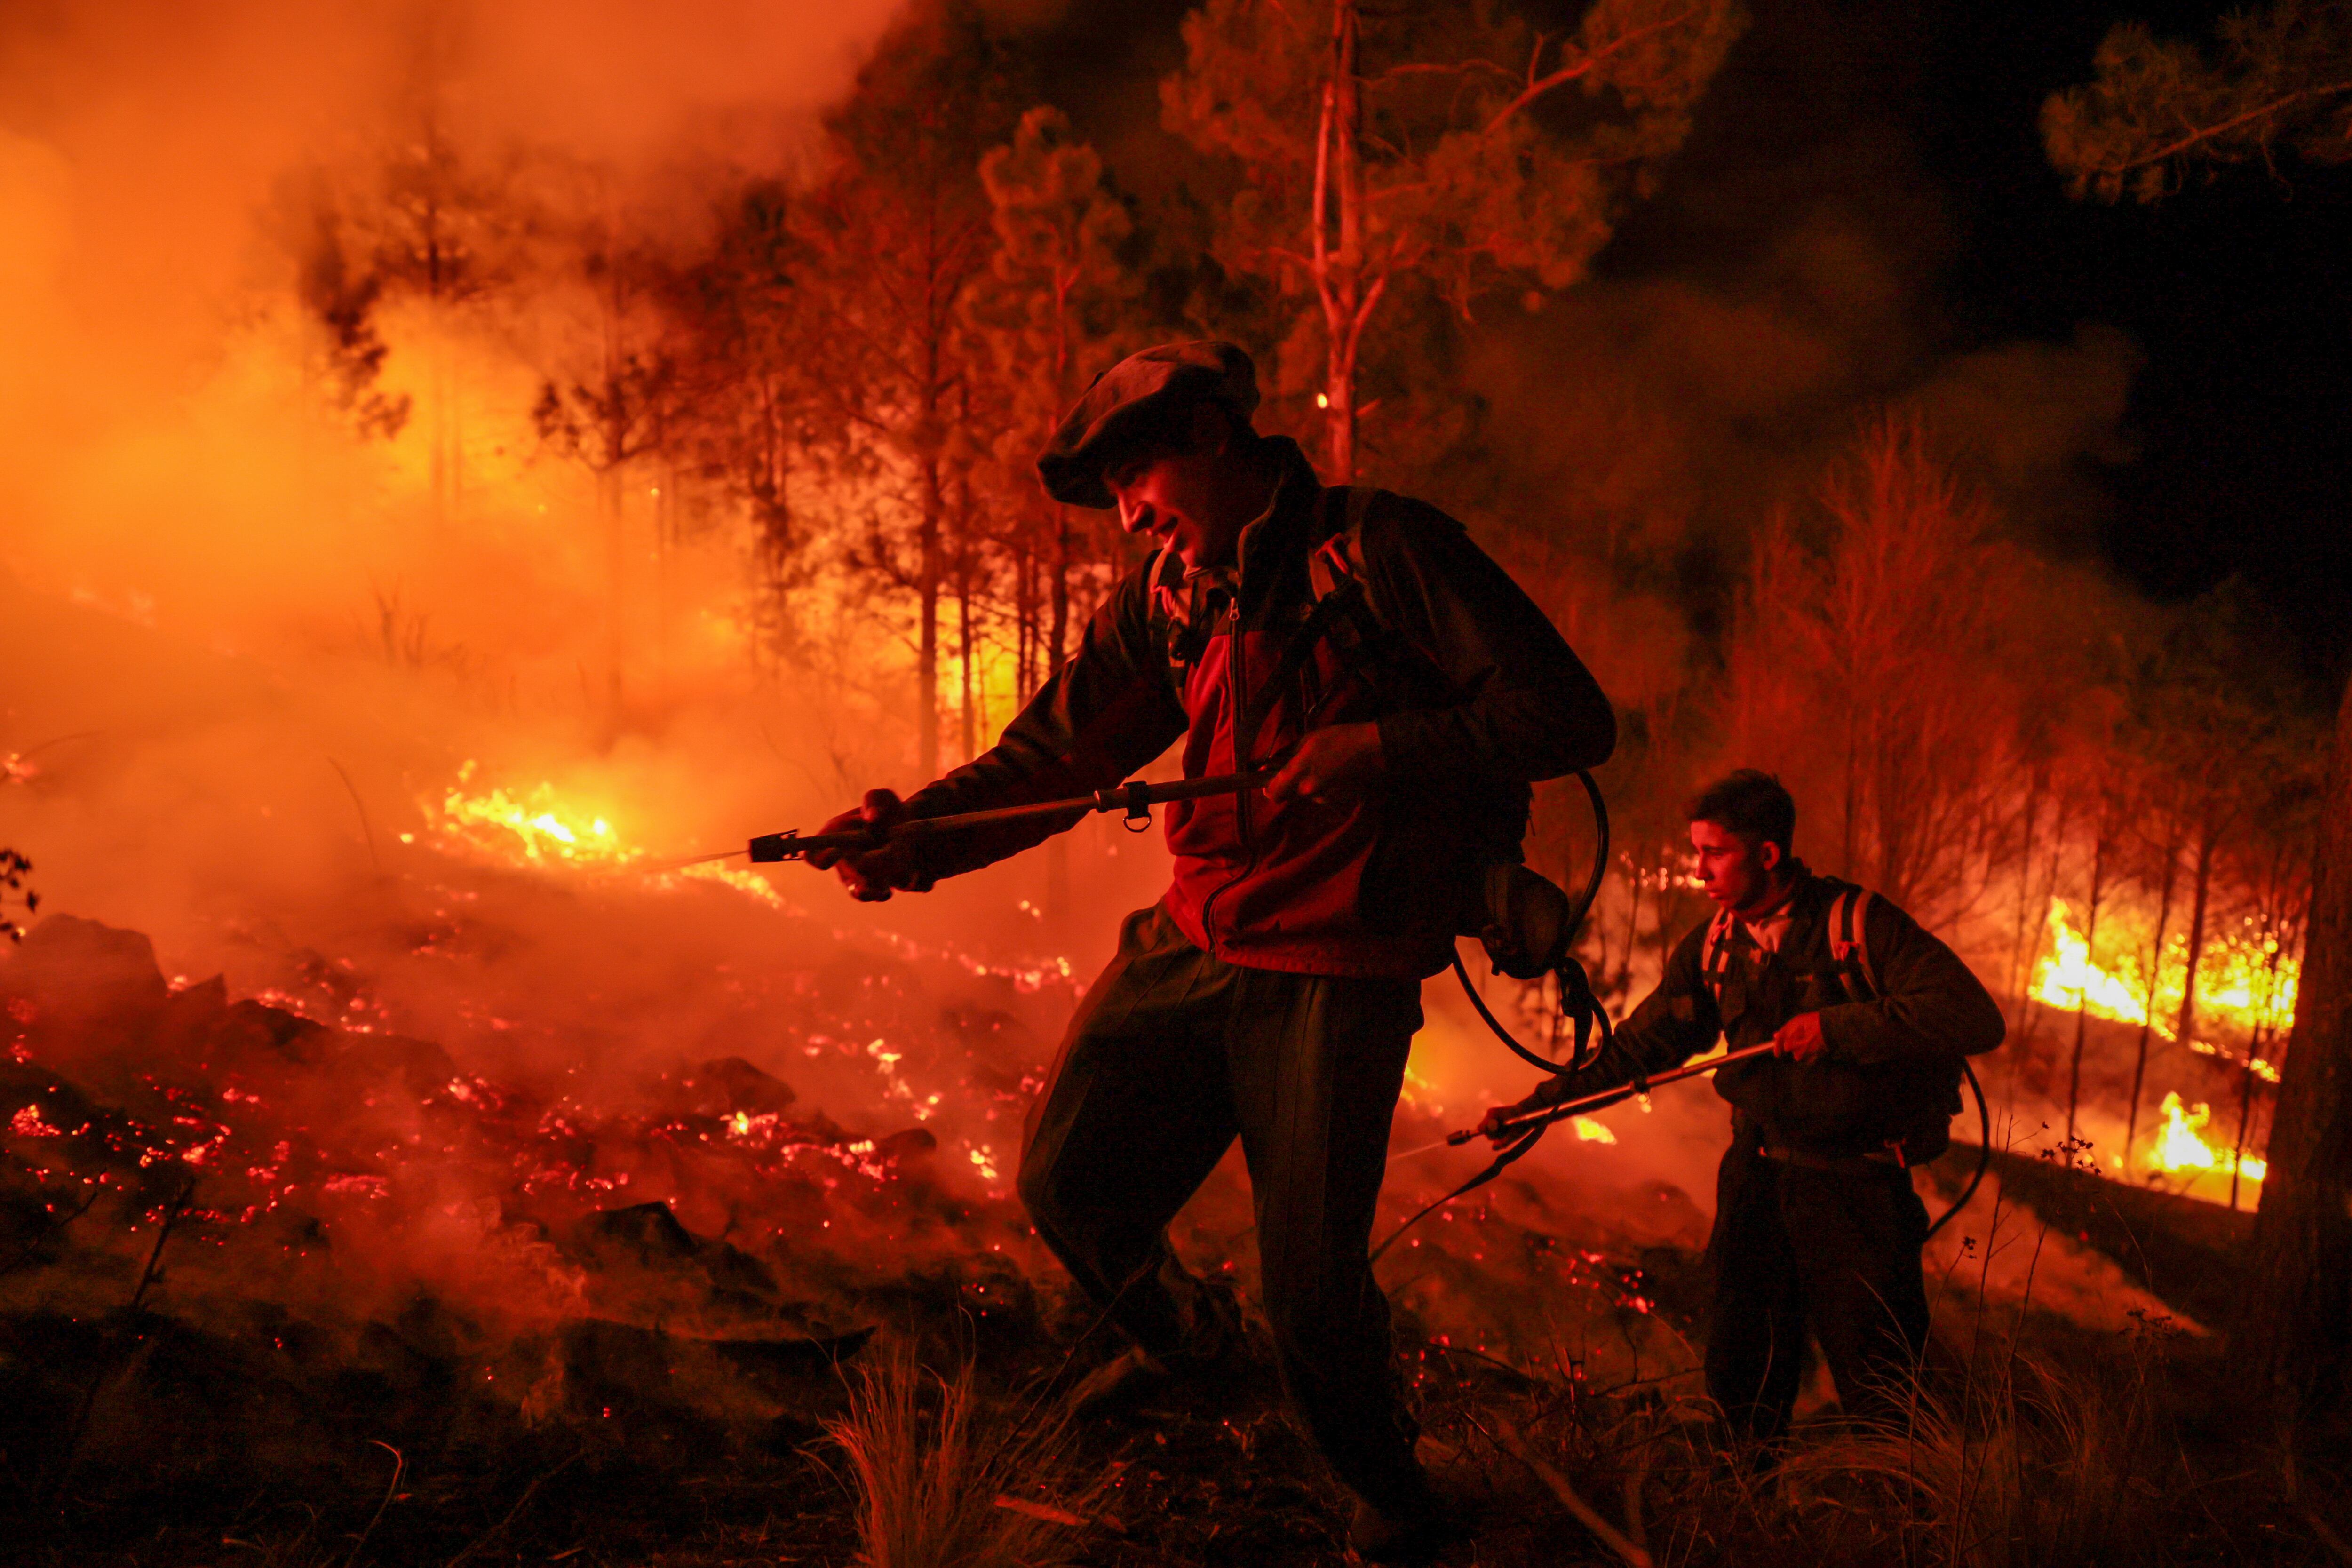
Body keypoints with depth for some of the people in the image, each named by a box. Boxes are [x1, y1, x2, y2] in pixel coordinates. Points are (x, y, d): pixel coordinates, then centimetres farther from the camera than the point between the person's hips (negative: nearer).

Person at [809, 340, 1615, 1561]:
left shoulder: (1381, 550, -10)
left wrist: (1380, 748, -24)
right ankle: (1183, 1342, 37)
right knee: (1068, 1181, 5)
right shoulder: (1165, 599, 9)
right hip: (1190, 947, 6)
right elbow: (1051, 751, 4)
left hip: (1335, 981, -6)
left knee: (1314, 1294, -1)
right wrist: (916, 834, -13)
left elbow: (1569, 716, -13)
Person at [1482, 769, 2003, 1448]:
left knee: (1878, 1398, 1)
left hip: (1859, 1190, -5)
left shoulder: (1860, 924, -14)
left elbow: (1977, 1018, -21)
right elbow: (1640, 1046, 10)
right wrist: (1536, 1105, 4)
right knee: (1740, 1378, 12)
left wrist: (1837, 1027, -24)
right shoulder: (1713, 947, 4)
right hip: (1759, 1176, 5)